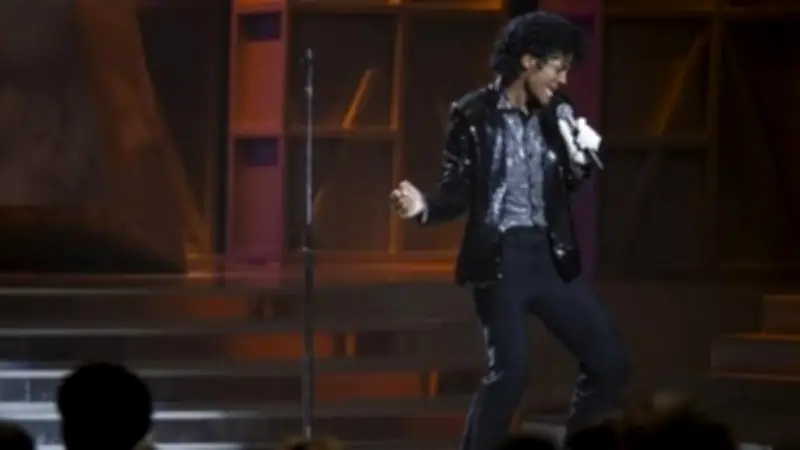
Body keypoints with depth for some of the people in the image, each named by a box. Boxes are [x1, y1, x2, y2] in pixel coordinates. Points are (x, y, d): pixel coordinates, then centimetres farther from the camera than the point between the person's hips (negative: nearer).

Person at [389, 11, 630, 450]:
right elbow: (458, 191, -5)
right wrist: (425, 205, -25)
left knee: (609, 363, 4)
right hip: (499, 257, -6)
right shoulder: (474, 114, -7)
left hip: (551, 256, 6)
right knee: (510, 370, -16)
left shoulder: (553, 113, 8)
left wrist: (582, 157, -3)